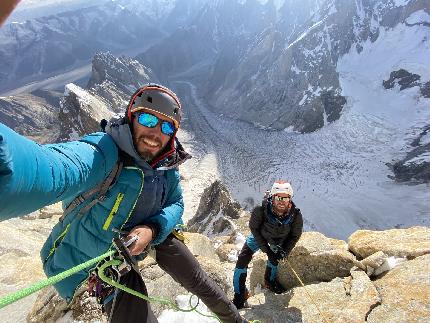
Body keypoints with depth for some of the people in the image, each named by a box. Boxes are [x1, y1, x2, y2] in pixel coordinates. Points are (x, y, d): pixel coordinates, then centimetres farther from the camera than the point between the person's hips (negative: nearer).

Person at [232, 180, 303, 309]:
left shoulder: (296, 215, -33)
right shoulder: (260, 210, -41)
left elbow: (295, 235, -12)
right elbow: (254, 228, -21)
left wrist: (284, 251, -17)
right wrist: (266, 249, -20)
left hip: (278, 241, 2)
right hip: (259, 236, -2)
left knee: (274, 259, 23)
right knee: (242, 260, -12)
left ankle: (269, 281, 55)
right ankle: (240, 294, 8)